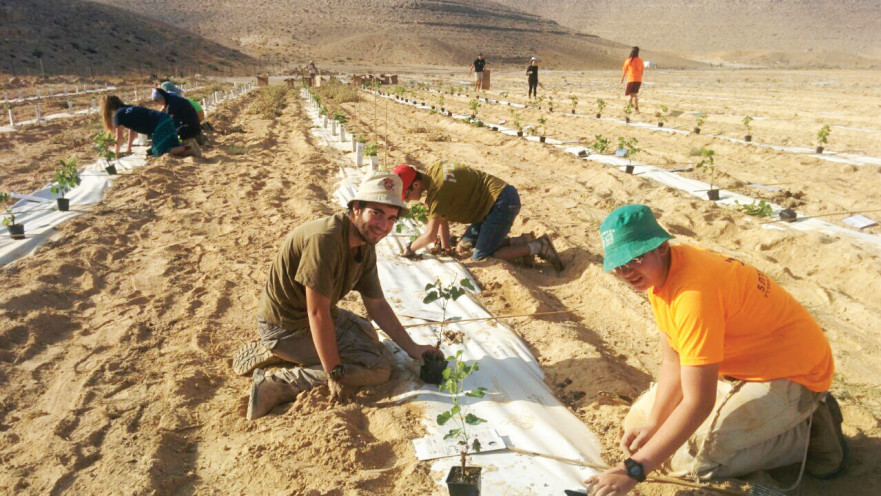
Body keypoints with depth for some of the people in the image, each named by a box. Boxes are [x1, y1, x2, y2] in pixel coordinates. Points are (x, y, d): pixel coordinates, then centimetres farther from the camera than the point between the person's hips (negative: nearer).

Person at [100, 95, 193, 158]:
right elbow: (132, 131, 32)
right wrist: (129, 149, 36)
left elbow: (119, 138, 4)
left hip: (160, 127, -9)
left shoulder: (119, 114, 0)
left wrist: (117, 153, 17)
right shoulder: (129, 108, 25)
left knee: (161, 152, -8)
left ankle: (186, 150, -23)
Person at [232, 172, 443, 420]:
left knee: (366, 333, 30)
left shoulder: (366, 246, 0)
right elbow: (317, 314, -28)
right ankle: (277, 383, -13)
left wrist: (412, 348, 5)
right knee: (379, 366, -10)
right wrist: (334, 374, -23)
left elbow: (377, 306, 8)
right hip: (286, 326, -9)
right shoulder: (325, 239, -29)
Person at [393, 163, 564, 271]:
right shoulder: (431, 172, 6)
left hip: (502, 202, -10)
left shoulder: (437, 191, -23)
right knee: (463, 248, 13)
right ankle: (515, 244, 11)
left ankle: (537, 247, -7)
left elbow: (430, 235, -23)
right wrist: (445, 245, 11)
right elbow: (441, 217, 13)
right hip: (496, 200, 10)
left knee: (481, 258, -12)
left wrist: (410, 248, -6)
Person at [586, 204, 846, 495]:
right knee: (640, 419, 7)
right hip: (738, 363, 9)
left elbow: (698, 403, -35)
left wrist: (634, 470, -34)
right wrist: (652, 423, -13)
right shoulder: (656, 272, -6)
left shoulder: (693, 293, -35)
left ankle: (808, 433, 0)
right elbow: (673, 362, -1)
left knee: (686, 458, -19)